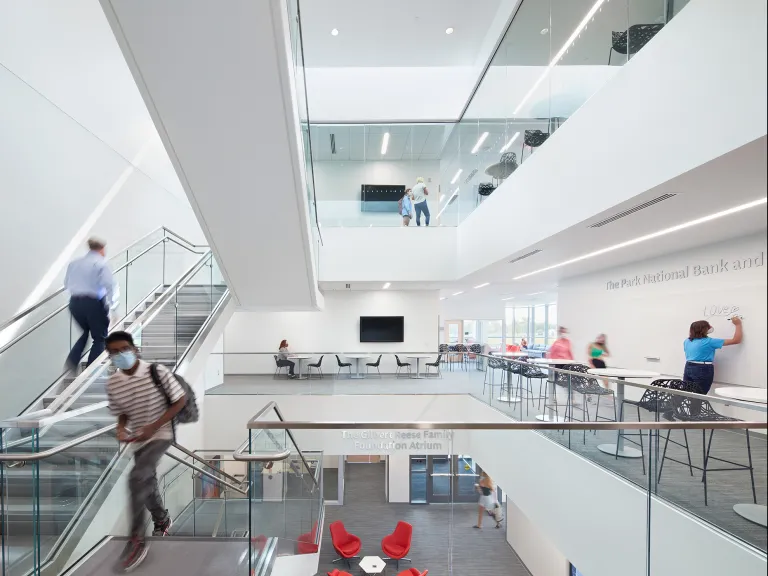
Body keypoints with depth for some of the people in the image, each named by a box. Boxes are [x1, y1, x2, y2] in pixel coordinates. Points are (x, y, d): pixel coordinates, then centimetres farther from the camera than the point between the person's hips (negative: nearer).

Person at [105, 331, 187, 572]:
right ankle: (162, 520, 46)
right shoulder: (112, 383, -6)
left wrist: (154, 426, -20)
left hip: (162, 434, -6)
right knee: (148, 484, 18)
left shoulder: (157, 371, -20)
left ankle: (137, 540, -5)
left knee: (136, 479, -21)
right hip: (138, 440, 6)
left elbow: (181, 400, -13)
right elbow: (122, 413, 9)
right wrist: (121, 429, -13)